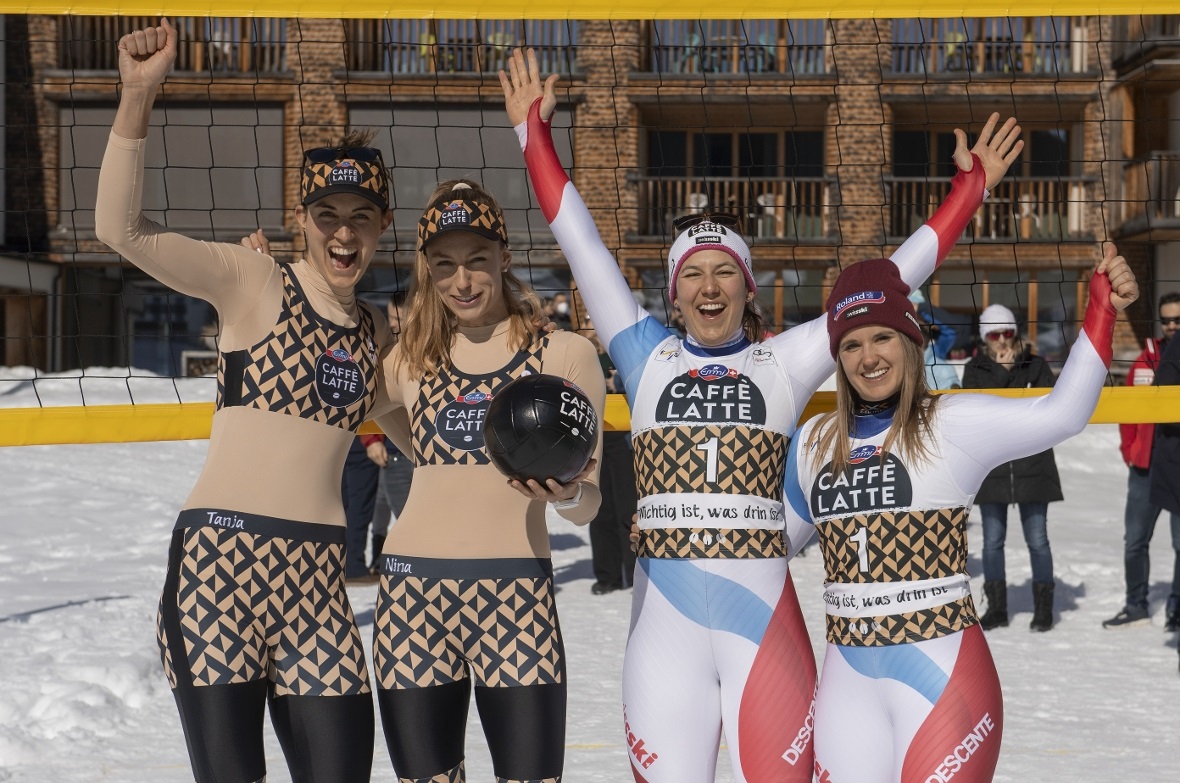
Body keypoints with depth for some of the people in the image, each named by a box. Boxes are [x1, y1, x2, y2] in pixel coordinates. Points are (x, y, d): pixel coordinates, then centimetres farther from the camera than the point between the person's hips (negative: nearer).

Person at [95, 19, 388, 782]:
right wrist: (138, 97, -28)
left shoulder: (377, 330, 14)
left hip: (317, 574, 5)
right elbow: (122, 228, -15)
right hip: (220, 556, -5)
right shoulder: (252, 281, -2)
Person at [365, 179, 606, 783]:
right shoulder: (410, 363, 10)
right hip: (412, 594, 3)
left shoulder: (564, 355, 1)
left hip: (517, 595, -3)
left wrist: (566, 494, -19)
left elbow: (589, 504, 1)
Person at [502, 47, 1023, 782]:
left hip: (764, 616, 0)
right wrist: (534, 129, 11)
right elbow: (580, 239, 10)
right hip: (666, 620, 1)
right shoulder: (647, 357, 10)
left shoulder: (786, 362, 8)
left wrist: (971, 187, 8)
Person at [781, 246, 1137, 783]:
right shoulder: (813, 443, 9)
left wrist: (1102, 311, -28)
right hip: (848, 678, 5)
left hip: (943, 673, -4)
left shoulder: (951, 425, -6)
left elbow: (1061, 414, -20)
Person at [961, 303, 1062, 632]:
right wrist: (1002, 372, -14)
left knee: (1037, 540, 2)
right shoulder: (975, 370, 5)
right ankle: (996, 608, 19)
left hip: (1032, 464, -1)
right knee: (992, 540, 8)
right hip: (990, 466, 1)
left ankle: (1043, 608, 12)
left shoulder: (1036, 366, 4)